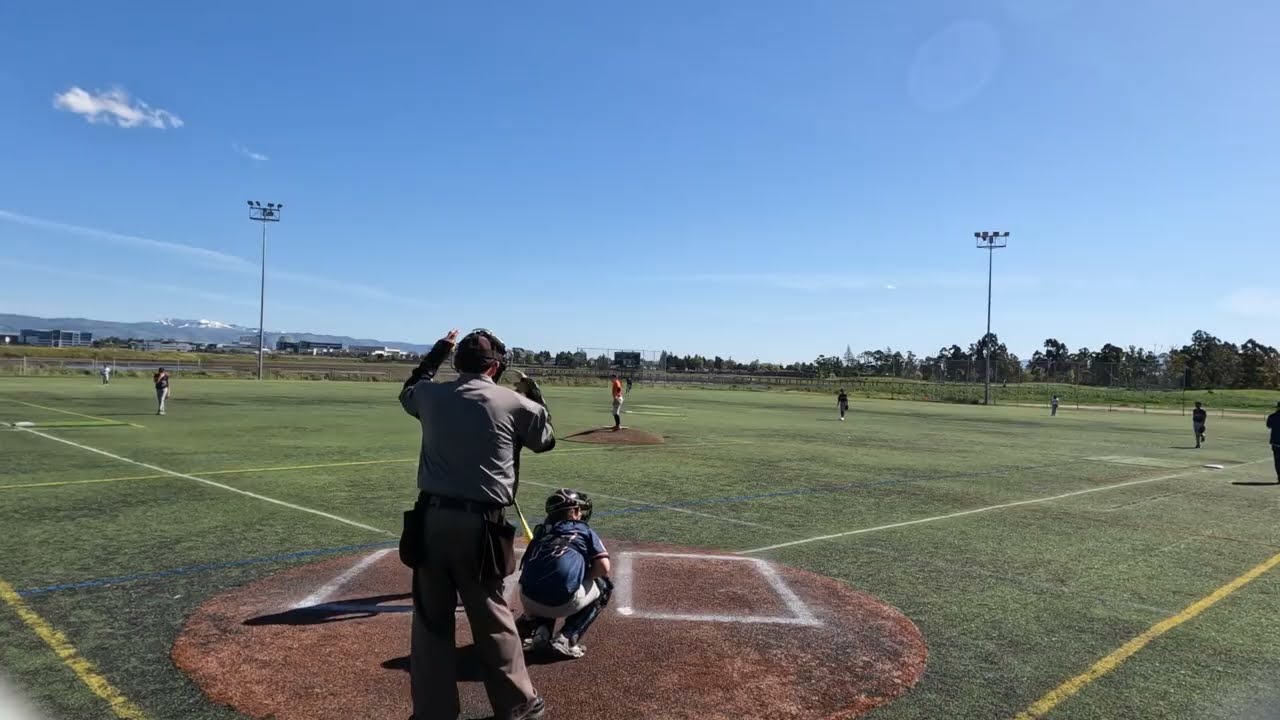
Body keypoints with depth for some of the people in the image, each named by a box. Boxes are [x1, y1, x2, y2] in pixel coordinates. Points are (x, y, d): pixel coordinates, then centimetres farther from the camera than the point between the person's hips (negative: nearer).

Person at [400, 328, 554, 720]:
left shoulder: (430, 395, 4)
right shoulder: (512, 403, -4)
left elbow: (408, 391, 30)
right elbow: (545, 439, 14)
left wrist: (438, 351, 35)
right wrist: (532, 394, 24)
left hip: (431, 519, 3)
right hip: (480, 525, -2)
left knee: (430, 620, 14)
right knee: (492, 620, 12)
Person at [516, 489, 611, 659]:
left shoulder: (541, 532, 24)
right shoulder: (585, 531, 13)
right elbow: (603, 568, 1)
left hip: (528, 600, 5)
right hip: (563, 602, -5)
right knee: (603, 587, 23)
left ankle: (540, 630, 10)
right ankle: (567, 639, 7)